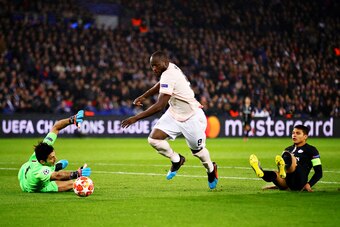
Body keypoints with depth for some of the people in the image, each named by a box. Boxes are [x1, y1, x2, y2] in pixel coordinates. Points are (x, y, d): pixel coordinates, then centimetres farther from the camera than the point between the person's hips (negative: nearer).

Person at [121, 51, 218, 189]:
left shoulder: (168, 76, -31)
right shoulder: (170, 67, -5)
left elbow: (160, 106, -36)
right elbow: (161, 85, 20)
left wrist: (136, 118, -35)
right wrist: (144, 96, 9)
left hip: (192, 117, -8)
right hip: (174, 114, 8)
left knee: (198, 150, 10)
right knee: (154, 139, -10)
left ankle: (211, 169, 42)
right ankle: (176, 160, 15)